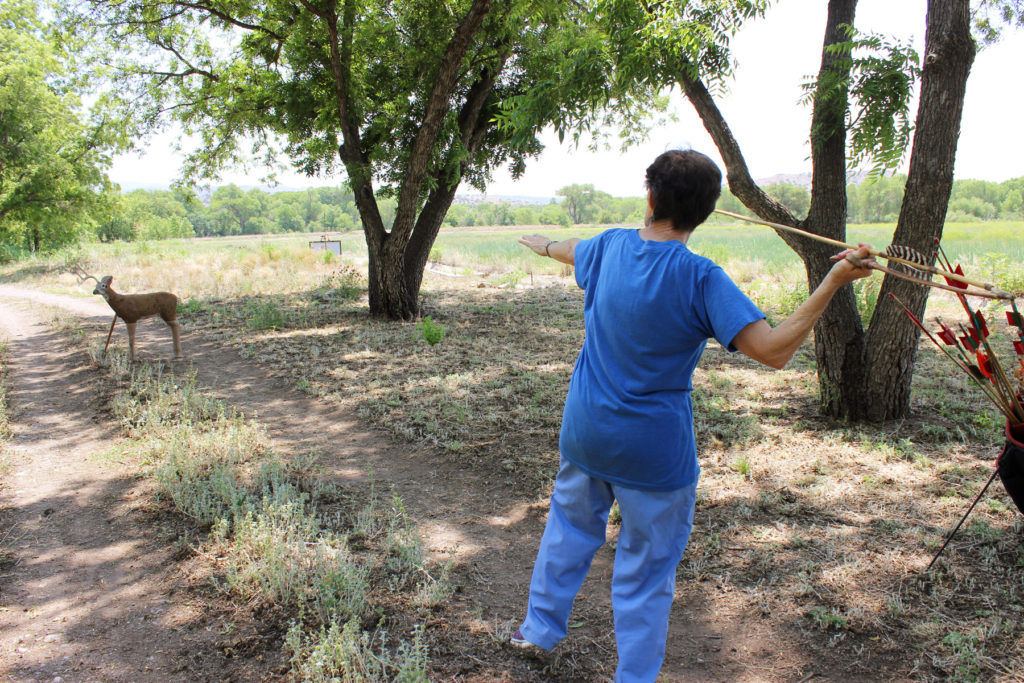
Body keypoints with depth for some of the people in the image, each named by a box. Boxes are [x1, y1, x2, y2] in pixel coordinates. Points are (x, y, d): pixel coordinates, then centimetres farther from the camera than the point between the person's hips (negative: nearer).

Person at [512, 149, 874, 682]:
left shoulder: (611, 247, -4)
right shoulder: (699, 279, -22)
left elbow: (567, 250, 20)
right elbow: (773, 350, -27)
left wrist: (538, 243, 43)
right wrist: (833, 282, -23)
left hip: (584, 433, 6)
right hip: (653, 452, -5)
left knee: (570, 527, 27)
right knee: (645, 572, 11)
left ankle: (540, 628, 45)